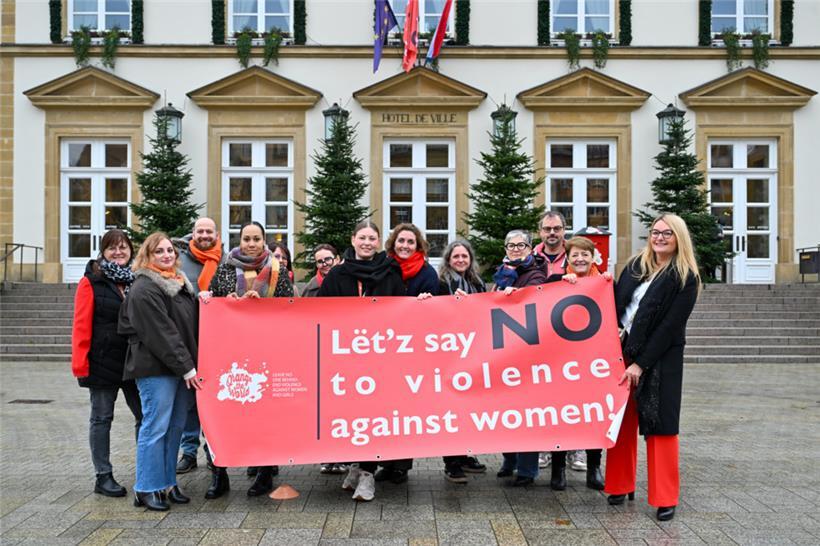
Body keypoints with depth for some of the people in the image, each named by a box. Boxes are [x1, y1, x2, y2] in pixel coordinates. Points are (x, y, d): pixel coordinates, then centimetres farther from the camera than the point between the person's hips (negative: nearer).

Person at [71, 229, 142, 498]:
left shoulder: (138, 280, 8)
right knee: (102, 418, 7)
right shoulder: (91, 282, -4)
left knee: (144, 415, 6)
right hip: (103, 361, -4)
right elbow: (81, 325, -8)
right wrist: (80, 364, -14)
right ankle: (103, 477, 16)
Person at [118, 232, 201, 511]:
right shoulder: (144, 289, -10)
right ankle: (147, 489, 4)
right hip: (156, 367, -8)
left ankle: (167, 483, 20)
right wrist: (186, 367, -16)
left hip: (183, 368, 8)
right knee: (156, 428, -5)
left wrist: (192, 365, 14)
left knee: (175, 428, 11)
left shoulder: (180, 283, 18)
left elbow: (193, 325, 25)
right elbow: (161, 333, -16)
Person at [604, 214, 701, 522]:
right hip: (625, 349, 5)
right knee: (622, 420, 8)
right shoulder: (636, 265, 9)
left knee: (660, 424, -2)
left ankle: (665, 498, 6)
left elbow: (670, 327, -12)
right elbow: (617, 306, 14)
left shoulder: (685, 278, -7)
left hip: (661, 357, -5)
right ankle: (621, 486, 21)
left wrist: (641, 363, -15)